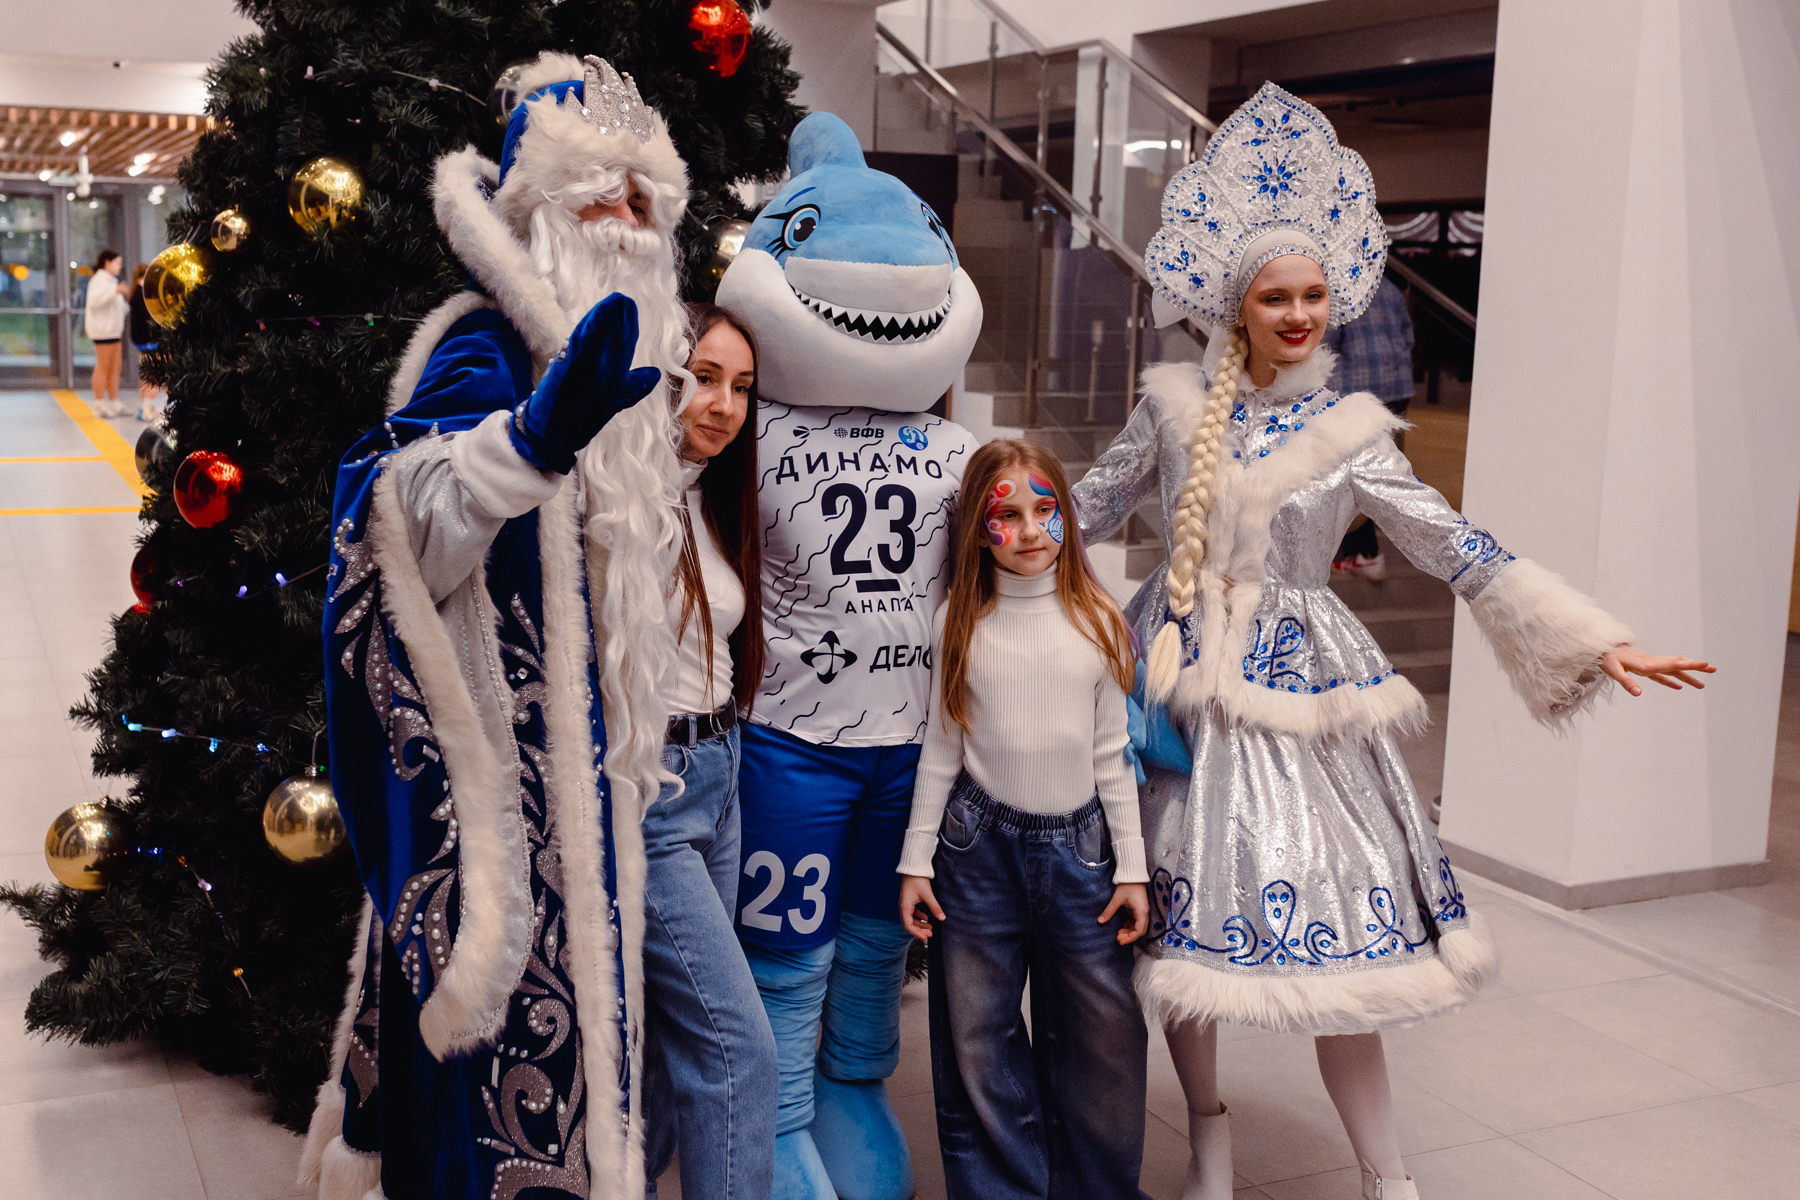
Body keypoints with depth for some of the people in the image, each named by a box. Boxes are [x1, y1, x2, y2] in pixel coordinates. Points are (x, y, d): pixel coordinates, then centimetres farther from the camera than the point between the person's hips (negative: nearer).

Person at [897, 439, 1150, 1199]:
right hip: (978, 849, 0)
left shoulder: (1099, 622, 2)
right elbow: (941, 749, 5)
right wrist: (915, 860, 4)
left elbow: (1112, 756, 5)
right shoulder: (959, 623, 0)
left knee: (1106, 1043, 4)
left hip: (1078, 847, 1)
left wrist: (1132, 868, 4)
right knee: (979, 1046, 7)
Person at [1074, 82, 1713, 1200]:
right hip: (1186, 676, 1)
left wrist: (1595, 642, -9)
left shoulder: (1349, 431, 0)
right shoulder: (1175, 403, 2)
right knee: (1183, 914, 7)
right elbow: (1087, 508, 13)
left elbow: (1455, 545, -3)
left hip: (1304, 687, -1)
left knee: (1336, 921, -4)